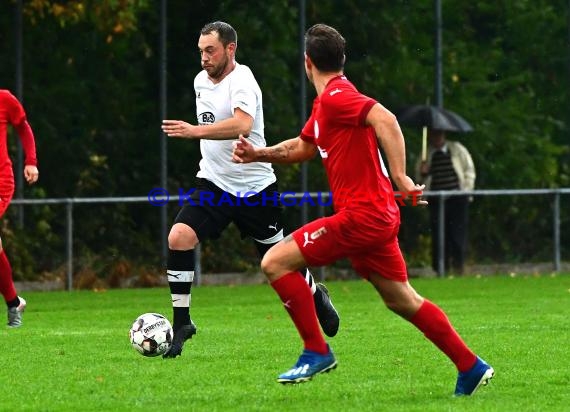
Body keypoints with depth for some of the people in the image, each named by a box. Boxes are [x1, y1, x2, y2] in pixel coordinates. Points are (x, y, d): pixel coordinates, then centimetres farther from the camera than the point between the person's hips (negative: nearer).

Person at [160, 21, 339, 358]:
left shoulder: (242, 81, -19)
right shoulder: (201, 81, 6)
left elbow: (242, 125, -39)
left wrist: (195, 131, -47)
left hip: (254, 187, -5)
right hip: (213, 183, 5)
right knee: (179, 237, -18)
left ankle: (315, 295, 41)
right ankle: (181, 323, -11)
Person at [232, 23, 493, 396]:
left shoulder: (335, 96, -14)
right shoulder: (326, 103, 16)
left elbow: (385, 120, -29)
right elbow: (303, 147, 32)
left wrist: (399, 176, -34)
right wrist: (258, 154, 18)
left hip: (361, 215, -10)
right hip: (375, 215, 10)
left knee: (276, 262, -9)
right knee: (402, 300, 15)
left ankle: (317, 352, -4)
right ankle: (472, 368, 19)